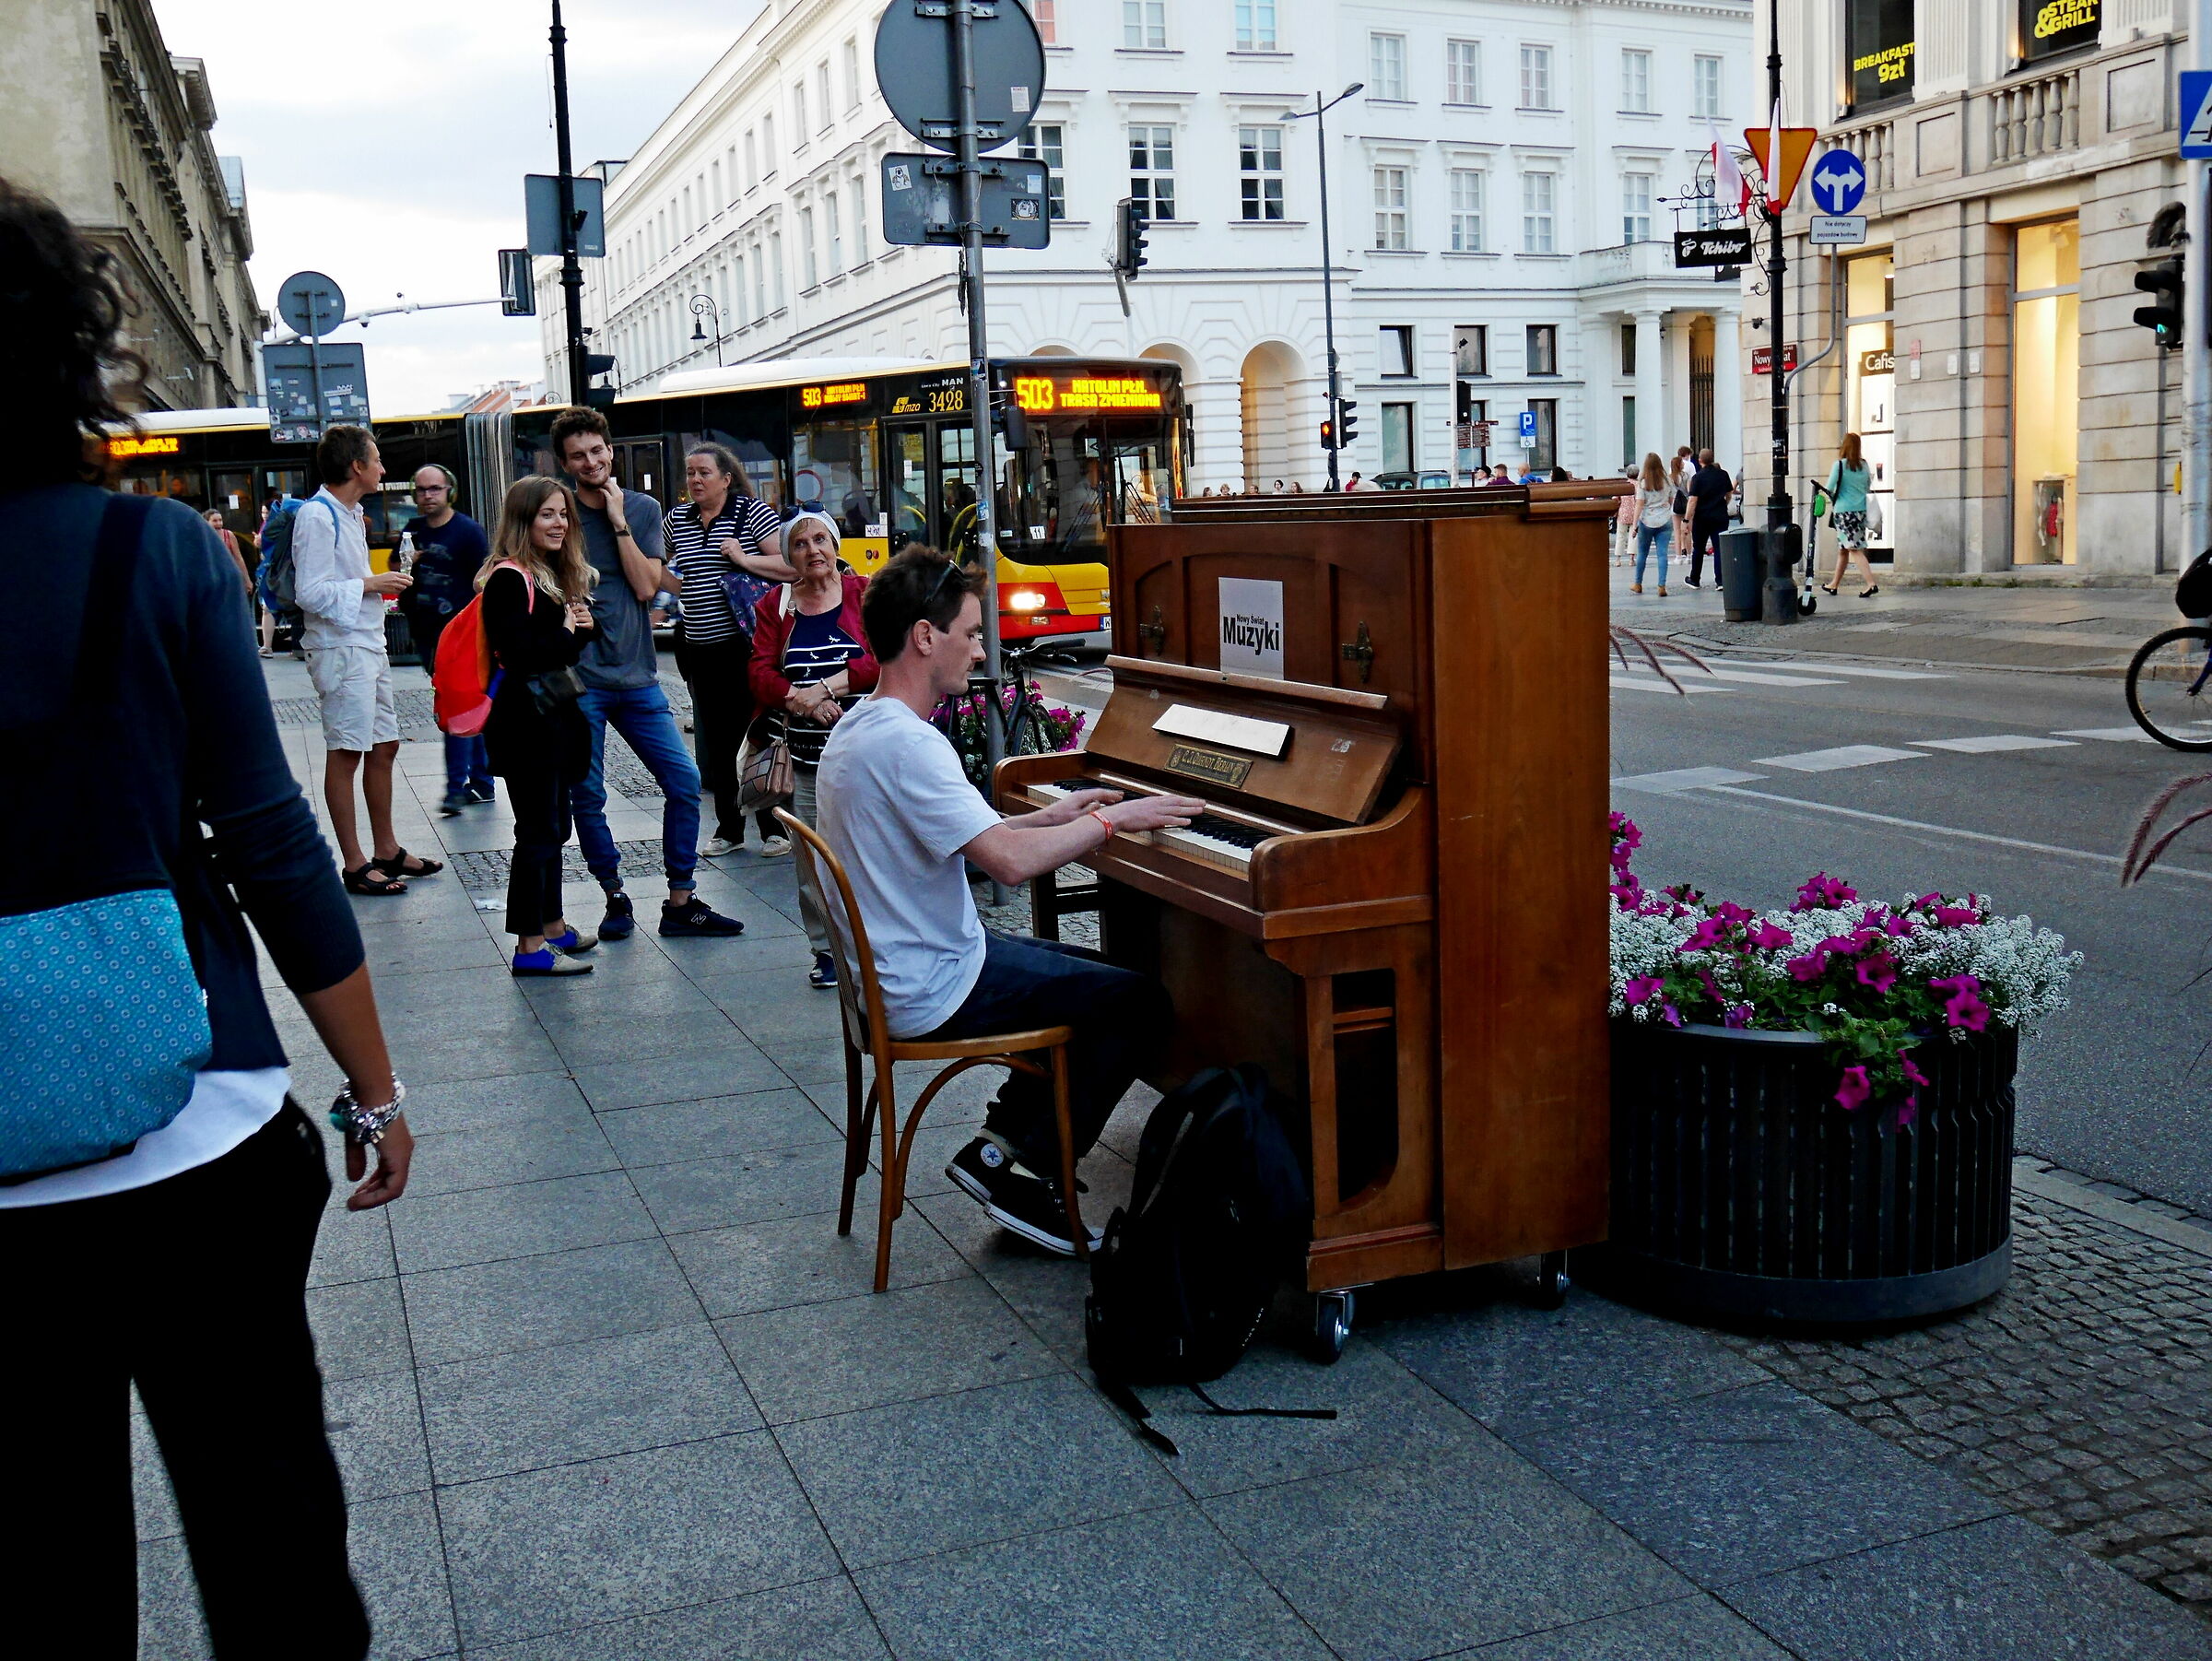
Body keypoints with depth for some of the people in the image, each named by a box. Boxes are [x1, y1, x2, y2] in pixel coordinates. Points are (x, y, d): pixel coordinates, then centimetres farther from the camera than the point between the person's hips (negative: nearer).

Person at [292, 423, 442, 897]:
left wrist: (383, 583, 10)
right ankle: (354, 864, 1)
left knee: (384, 746, 13)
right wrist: (371, 584, -15)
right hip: (341, 649, -10)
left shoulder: (352, 514, 15)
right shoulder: (316, 516, -14)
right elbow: (311, 592, -21)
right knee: (345, 752, -4)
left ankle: (386, 850, 23)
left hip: (369, 645, 10)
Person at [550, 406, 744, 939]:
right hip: (579, 678, -2)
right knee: (587, 795, 1)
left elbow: (646, 586, -4)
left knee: (684, 780, -1)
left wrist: (618, 520, -8)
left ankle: (680, 903, 10)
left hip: (637, 675, 3)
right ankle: (616, 899, 19)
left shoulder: (644, 509, 7)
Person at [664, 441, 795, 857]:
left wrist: (744, 559, -18)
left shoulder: (752, 512, -4)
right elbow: (661, 567, 31)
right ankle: (728, 828, 21)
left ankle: (775, 827, 10)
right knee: (716, 739, 10)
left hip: (746, 644, -5)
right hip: (701, 647, 6)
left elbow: (792, 564, -11)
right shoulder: (677, 518, 12)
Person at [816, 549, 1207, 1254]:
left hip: (894, 966, 10)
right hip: (936, 990, -10)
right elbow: (1010, 861, -31)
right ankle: (1022, 1175, 2)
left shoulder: (858, 727, 9)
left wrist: (1047, 817, 10)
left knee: (1098, 976, 23)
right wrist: (1113, 819, -19)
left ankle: (1001, 1142, 16)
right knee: (1144, 1003, -4)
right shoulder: (905, 742, -25)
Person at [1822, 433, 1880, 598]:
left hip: (1844, 511, -6)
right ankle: (1834, 585, 25)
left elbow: (1829, 488, -8)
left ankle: (1871, 583, -18)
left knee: (1856, 549, -7)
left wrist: (1834, 499, 11)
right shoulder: (1864, 465, 7)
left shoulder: (1840, 465, -8)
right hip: (1861, 510, 6)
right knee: (1843, 549, 16)